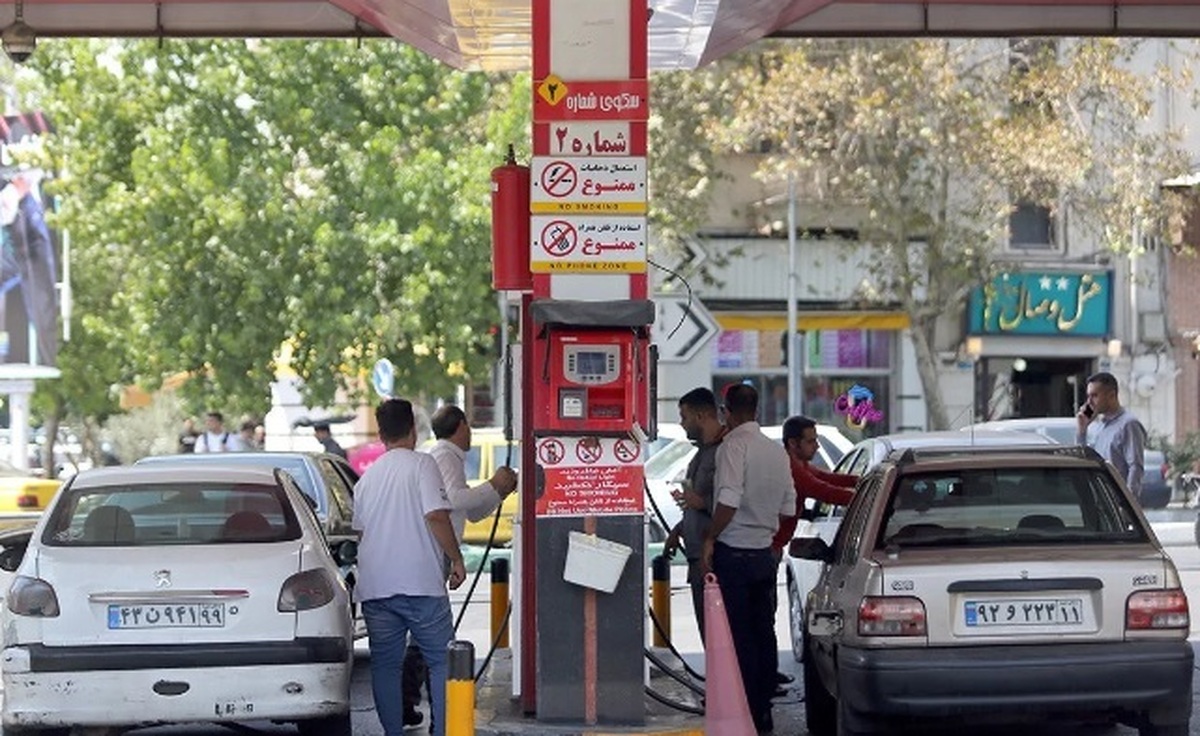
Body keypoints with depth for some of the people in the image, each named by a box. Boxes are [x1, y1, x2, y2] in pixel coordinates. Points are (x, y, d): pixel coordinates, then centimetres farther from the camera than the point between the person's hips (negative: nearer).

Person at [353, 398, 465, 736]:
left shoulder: (367, 477, 15)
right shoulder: (421, 465, -3)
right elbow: (436, 516, -14)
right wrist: (456, 559, -5)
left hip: (375, 587, 5)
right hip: (420, 582, -5)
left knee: (385, 665, 9)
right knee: (441, 660, 1)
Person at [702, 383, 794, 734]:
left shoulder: (734, 445, -14)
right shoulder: (777, 452, 10)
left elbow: (729, 500, -23)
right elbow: (788, 507, 14)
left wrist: (710, 538, -12)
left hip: (733, 552, -7)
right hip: (764, 554, 7)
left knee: (738, 637, -3)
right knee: (764, 633, 12)